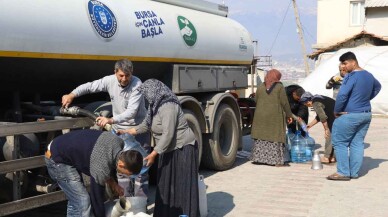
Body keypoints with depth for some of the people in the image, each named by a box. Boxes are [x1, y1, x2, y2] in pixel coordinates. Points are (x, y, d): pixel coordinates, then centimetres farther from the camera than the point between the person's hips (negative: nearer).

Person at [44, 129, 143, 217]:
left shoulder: (119, 142, -11)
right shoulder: (101, 169, -33)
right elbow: (97, 199, -19)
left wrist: (112, 183, 0)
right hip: (56, 158, -9)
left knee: (75, 201, 16)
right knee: (82, 202, -11)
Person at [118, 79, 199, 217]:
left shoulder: (168, 107, -24)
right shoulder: (156, 105, 6)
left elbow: (168, 135, -27)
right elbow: (146, 125, 16)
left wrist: (153, 154, -23)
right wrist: (126, 132, 14)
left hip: (183, 149, -10)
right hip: (170, 150, 10)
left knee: (182, 185, -5)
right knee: (166, 184, 14)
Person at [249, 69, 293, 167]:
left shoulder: (260, 87, 3)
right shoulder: (280, 87, -8)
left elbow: (256, 101, 8)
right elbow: (284, 103, -8)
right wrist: (289, 115, 2)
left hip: (260, 116, 4)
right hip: (275, 116, -4)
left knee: (261, 137, 13)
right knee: (276, 137, 1)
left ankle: (258, 158, 14)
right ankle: (277, 160, 0)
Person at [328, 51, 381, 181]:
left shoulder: (352, 76, -18)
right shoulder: (369, 75, 10)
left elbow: (342, 95, -26)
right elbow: (378, 87, 30)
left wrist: (336, 111, -13)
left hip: (350, 115, -8)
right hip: (366, 115, 8)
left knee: (340, 142, 1)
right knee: (358, 143, 11)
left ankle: (343, 173, -1)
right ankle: (355, 173, 14)